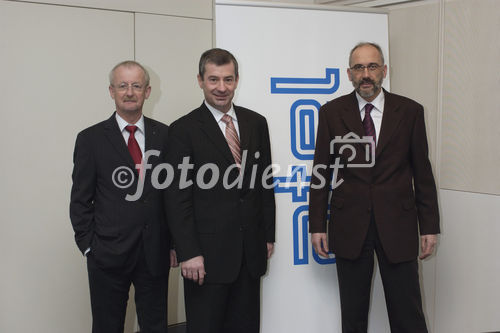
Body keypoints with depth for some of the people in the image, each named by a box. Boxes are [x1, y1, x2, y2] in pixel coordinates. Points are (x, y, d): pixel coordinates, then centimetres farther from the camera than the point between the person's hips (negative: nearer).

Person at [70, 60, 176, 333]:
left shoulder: (165, 135, 4)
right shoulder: (91, 139, -2)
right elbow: (80, 200, 0)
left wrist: (174, 242, 3)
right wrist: (88, 246, -5)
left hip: (155, 253, 2)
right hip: (108, 253, -1)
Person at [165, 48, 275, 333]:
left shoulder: (256, 123, 7)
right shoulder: (184, 130, -6)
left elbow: (265, 183, 11)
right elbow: (178, 197, -9)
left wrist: (268, 235, 9)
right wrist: (188, 253, -13)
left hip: (251, 251, 4)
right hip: (208, 253, -4)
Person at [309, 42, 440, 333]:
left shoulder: (410, 111, 2)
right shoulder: (332, 112, 2)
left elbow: (422, 172, 3)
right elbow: (322, 172, 3)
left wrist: (430, 227, 1)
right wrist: (317, 225, 0)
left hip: (397, 226, 0)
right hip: (349, 227, 1)